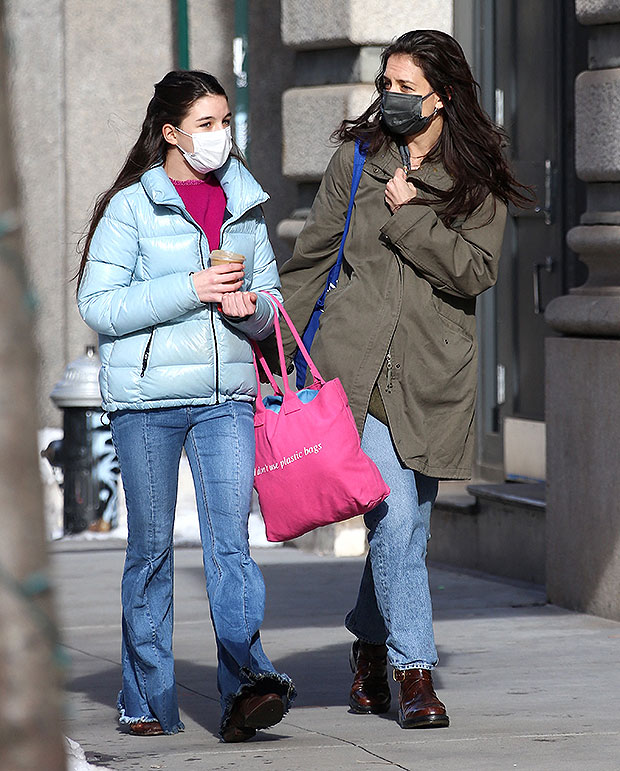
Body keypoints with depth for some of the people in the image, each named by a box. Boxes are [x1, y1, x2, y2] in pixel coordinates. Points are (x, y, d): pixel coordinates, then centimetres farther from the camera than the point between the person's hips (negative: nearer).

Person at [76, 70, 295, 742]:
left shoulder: (243, 204, 13)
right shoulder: (131, 206, -2)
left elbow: (269, 289, 21)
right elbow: (97, 303, -8)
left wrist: (252, 306, -4)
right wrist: (189, 290, -16)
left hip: (226, 394, 3)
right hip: (146, 396, -3)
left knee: (231, 539, -11)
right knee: (151, 545, 5)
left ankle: (245, 685, -22)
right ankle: (148, 700, 13)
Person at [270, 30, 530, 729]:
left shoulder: (478, 179, 5)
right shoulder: (357, 158, 7)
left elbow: (474, 271, -7)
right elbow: (310, 257, 12)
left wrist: (407, 214, -11)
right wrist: (279, 348, 11)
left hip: (433, 374, 1)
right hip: (356, 363, -1)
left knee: (409, 526, 7)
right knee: (393, 518, -13)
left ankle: (370, 643, 31)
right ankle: (415, 673, -8)